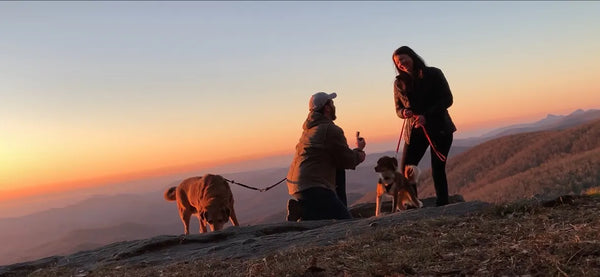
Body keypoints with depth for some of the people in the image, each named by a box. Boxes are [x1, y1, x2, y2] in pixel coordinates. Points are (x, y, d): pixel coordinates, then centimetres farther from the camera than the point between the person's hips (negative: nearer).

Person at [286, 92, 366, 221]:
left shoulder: (310, 128, 20)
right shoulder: (332, 130, -9)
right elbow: (348, 161, -4)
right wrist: (359, 150, 18)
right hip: (312, 187, -10)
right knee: (345, 221, -9)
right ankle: (304, 211, -15)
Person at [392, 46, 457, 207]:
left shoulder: (433, 74, 0)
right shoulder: (399, 82, 7)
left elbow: (447, 100, -5)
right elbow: (398, 109, 13)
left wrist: (426, 116, -17)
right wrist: (404, 112, -13)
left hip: (439, 128, -3)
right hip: (414, 131, 3)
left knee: (438, 171, -1)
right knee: (405, 171, -6)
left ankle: (442, 206, 9)